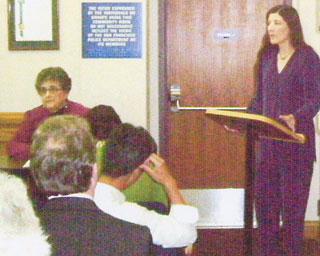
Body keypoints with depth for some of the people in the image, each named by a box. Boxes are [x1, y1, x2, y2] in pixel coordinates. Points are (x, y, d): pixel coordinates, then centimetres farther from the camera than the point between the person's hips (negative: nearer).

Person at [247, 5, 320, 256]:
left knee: (292, 205, -1)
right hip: (268, 142, 6)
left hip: (296, 143, -6)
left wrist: (296, 118, -33)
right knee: (264, 202, 7)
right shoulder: (267, 57, 12)